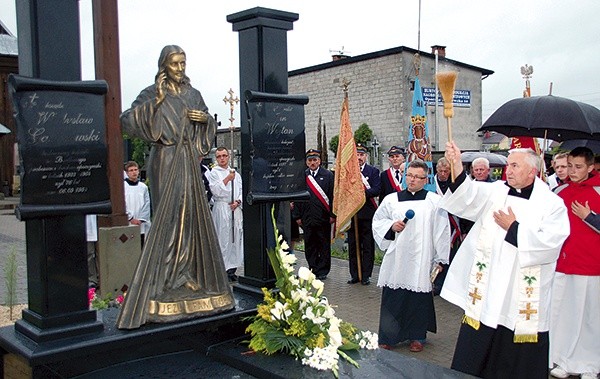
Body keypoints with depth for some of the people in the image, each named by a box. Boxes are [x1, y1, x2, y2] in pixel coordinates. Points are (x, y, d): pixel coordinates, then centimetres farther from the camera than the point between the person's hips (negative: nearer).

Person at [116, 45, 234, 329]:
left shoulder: (193, 94, 14)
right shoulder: (152, 93, -1)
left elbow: (210, 125, 22)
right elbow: (127, 120, -13)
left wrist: (205, 118, 0)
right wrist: (156, 101, -20)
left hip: (189, 162, 6)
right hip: (166, 162, -5)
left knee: (192, 217, 6)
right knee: (169, 218, -7)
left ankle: (188, 277, 17)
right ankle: (167, 282, 0)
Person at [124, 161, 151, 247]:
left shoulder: (143, 187, 8)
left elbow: (147, 205, 6)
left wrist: (141, 219, -5)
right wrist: (131, 218, -9)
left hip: (141, 225, 3)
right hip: (127, 225, -3)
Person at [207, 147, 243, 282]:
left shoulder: (236, 174, 17)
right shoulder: (213, 173, 2)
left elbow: (241, 190, 13)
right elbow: (216, 190, -10)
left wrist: (237, 202, -4)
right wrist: (227, 178, -11)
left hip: (236, 209, 5)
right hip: (221, 208, -5)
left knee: (236, 238, 5)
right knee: (223, 238, -7)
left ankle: (232, 268, 12)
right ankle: (223, 270, -3)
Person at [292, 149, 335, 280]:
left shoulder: (328, 175, 1)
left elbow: (333, 195, -2)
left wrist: (332, 215, -7)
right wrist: (297, 216, 4)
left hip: (323, 218, -2)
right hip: (307, 218, 3)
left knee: (324, 245, 5)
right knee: (310, 245, 8)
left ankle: (322, 271, 14)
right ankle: (313, 269, 19)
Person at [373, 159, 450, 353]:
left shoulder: (435, 201, 0)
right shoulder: (391, 199, 6)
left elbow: (442, 232, 1)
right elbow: (377, 221, 15)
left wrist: (440, 260, -2)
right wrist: (391, 225, -6)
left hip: (421, 260, -1)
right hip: (396, 259, 2)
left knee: (419, 299, 6)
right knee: (392, 298, 4)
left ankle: (416, 336, 23)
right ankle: (388, 336, 17)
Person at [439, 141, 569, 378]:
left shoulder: (552, 204, -1)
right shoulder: (494, 192, 6)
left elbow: (550, 242, -13)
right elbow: (467, 195, -12)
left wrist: (513, 228, -9)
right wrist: (457, 166, -28)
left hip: (523, 299, -2)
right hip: (486, 295, 2)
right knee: (473, 359, 8)